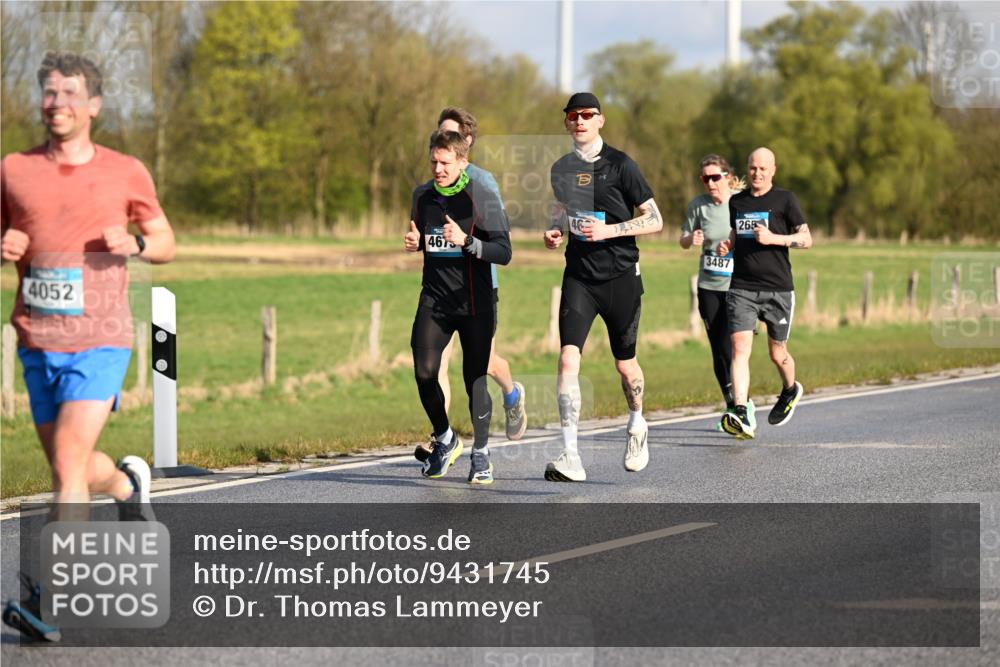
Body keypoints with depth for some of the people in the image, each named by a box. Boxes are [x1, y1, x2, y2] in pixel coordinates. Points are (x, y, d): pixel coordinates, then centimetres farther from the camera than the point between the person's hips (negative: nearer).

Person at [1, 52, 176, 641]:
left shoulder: (125, 173, 1)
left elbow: (166, 243, 12)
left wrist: (136, 243, -10)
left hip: (100, 341, -3)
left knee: (69, 459, -16)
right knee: (67, 466, 13)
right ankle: (128, 482, 47)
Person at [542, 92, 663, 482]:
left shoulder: (620, 165, -6)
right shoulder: (561, 169, 8)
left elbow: (655, 220, -6)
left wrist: (610, 230, -18)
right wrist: (555, 231, 5)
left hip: (620, 277, -3)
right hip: (579, 277, 3)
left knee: (624, 363, 10)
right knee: (568, 357, -16)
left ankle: (636, 425, 43)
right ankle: (570, 457, -19)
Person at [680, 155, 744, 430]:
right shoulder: (698, 205, -1)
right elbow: (683, 240, 11)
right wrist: (692, 239, -11)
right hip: (709, 286, 3)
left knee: (729, 347, -13)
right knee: (718, 350, 6)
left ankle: (741, 404, 2)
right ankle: (731, 406, 21)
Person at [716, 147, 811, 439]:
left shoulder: (784, 199, 0)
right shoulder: (736, 201, 14)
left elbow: (806, 239, -1)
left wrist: (773, 238, -16)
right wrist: (726, 246, 5)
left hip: (778, 289, -2)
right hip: (742, 288, 3)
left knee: (777, 353, 9)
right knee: (740, 348, -15)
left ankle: (790, 391, 43)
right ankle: (742, 416, -24)